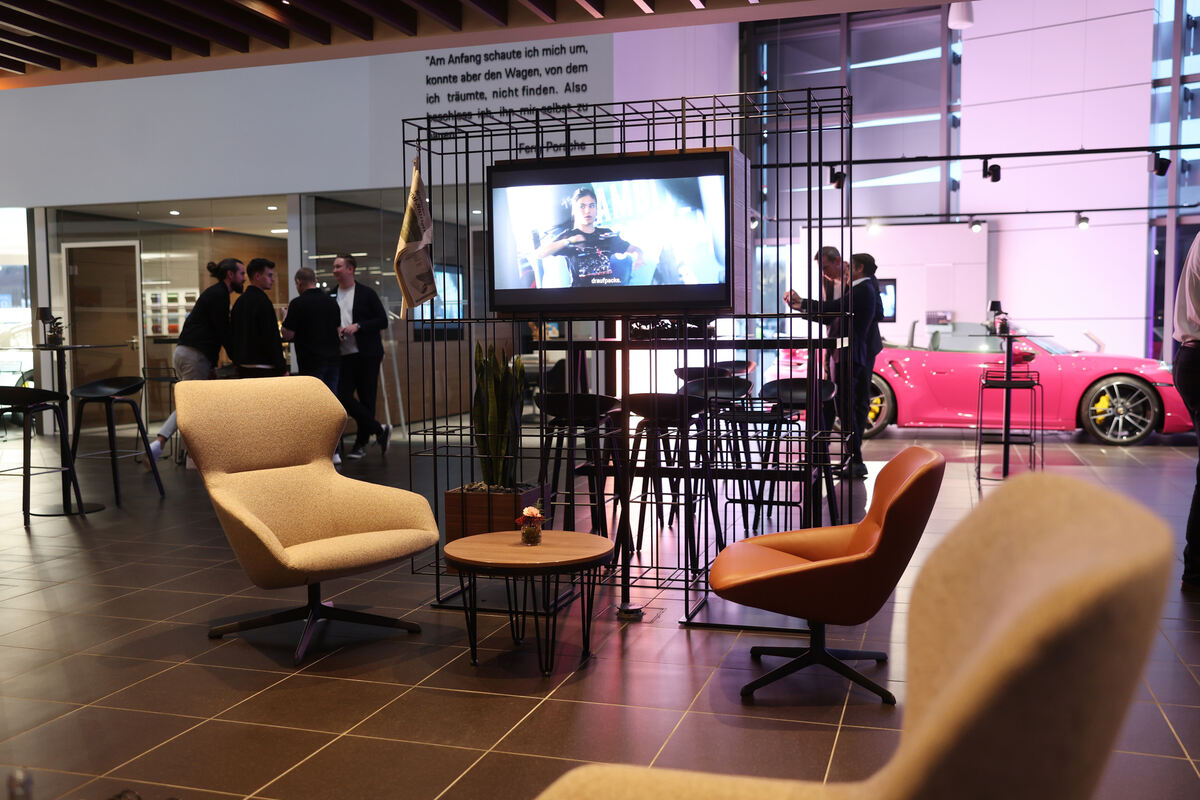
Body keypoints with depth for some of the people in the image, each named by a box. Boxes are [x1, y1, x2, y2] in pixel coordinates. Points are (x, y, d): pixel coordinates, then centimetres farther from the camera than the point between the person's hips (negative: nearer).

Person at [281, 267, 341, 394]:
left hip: (311, 362, -6)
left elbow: (287, 335, -7)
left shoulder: (297, 304, -10)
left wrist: (285, 316, 8)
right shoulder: (332, 302, 9)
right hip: (333, 359, 6)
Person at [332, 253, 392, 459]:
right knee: (343, 397, -8)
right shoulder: (331, 296, 10)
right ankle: (379, 430, 3)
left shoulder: (367, 293, 0)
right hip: (344, 355, 3)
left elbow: (382, 320, -3)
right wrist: (334, 331, -5)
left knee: (366, 399, 1)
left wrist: (358, 326, -15)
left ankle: (361, 443, 13)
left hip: (367, 355, -3)